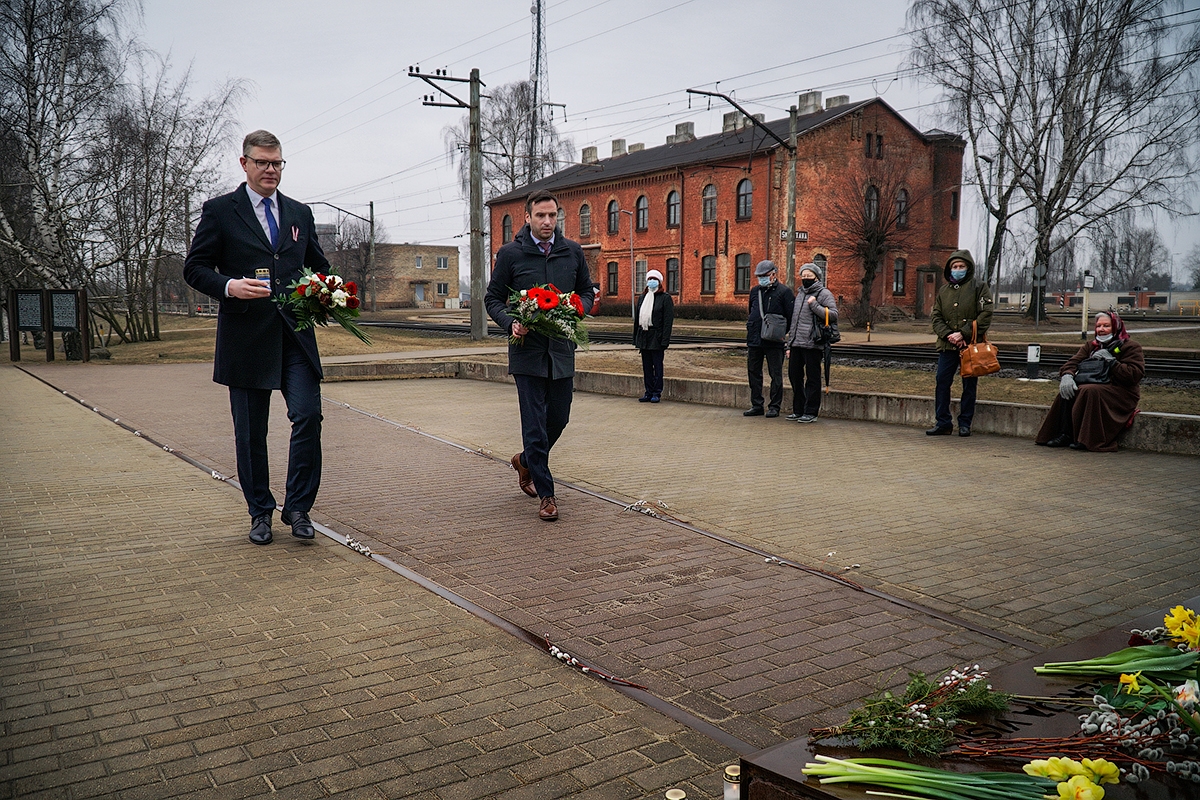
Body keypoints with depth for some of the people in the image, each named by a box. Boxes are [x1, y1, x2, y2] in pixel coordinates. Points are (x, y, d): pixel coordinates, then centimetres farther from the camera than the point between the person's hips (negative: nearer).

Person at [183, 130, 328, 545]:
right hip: (246, 336, -2)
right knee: (250, 431, 5)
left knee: (308, 415, -11)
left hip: (296, 334, 2)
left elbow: (319, 266, 23)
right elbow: (195, 267, 3)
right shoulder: (219, 211, 5)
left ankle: (297, 507, 4)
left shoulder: (300, 213, 16)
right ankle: (260, 512, 20)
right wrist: (229, 286, -17)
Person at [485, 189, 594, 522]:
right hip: (528, 349, -4)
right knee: (535, 425, -3)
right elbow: (493, 298, 4)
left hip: (563, 349, 4)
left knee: (559, 418, 13)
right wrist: (510, 323, -15)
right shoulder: (510, 253, -2)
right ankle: (546, 494, 8)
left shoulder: (572, 252, 7)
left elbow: (587, 290, 17)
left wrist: (577, 310, -6)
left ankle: (527, 461, 41)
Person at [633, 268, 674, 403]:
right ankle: (649, 392, 16)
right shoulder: (643, 297, 15)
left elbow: (668, 321, -10)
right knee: (647, 366, 10)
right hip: (644, 337, 6)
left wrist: (665, 341, -16)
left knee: (657, 365, 1)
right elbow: (637, 318, 17)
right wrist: (636, 338, 11)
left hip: (656, 338, -6)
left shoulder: (665, 298, -4)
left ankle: (657, 393, 7)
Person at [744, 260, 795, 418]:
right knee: (753, 373, 8)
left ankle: (774, 406, 10)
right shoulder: (755, 291, 14)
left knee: (776, 375, 3)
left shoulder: (784, 292, -3)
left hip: (774, 341, -6)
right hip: (754, 340, 6)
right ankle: (756, 406, 17)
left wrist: (786, 334, -7)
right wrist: (750, 331, 14)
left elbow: (791, 316, -4)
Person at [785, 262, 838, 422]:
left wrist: (814, 305, -18)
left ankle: (811, 412, 4)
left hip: (813, 344, -8)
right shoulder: (800, 295, 21)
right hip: (796, 344, 8)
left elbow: (833, 315, -15)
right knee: (794, 375, 10)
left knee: (812, 378, -2)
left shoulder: (824, 294, -2)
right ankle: (798, 410, 21)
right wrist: (789, 344, 20)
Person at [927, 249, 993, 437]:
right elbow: (936, 317, 9)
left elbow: (985, 315, -7)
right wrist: (948, 335, -9)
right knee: (942, 381, -2)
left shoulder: (979, 288, 2)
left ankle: (965, 423, 12)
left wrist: (963, 333, -15)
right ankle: (943, 423, 5)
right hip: (947, 345, 3)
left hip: (971, 345, -3)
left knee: (969, 385, 3)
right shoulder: (943, 291, 14)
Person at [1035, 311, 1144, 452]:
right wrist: (1067, 375, -20)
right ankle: (1064, 434, -26)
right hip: (1093, 385, 6)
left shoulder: (1130, 347, 1)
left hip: (1120, 393, -6)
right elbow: (1073, 362, 3)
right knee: (1068, 388, -21)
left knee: (1090, 391, -34)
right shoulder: (1090, 346, 18)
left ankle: (1087, 440, -32)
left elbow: (1135, 375, -13)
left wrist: (1111, 360, -17)